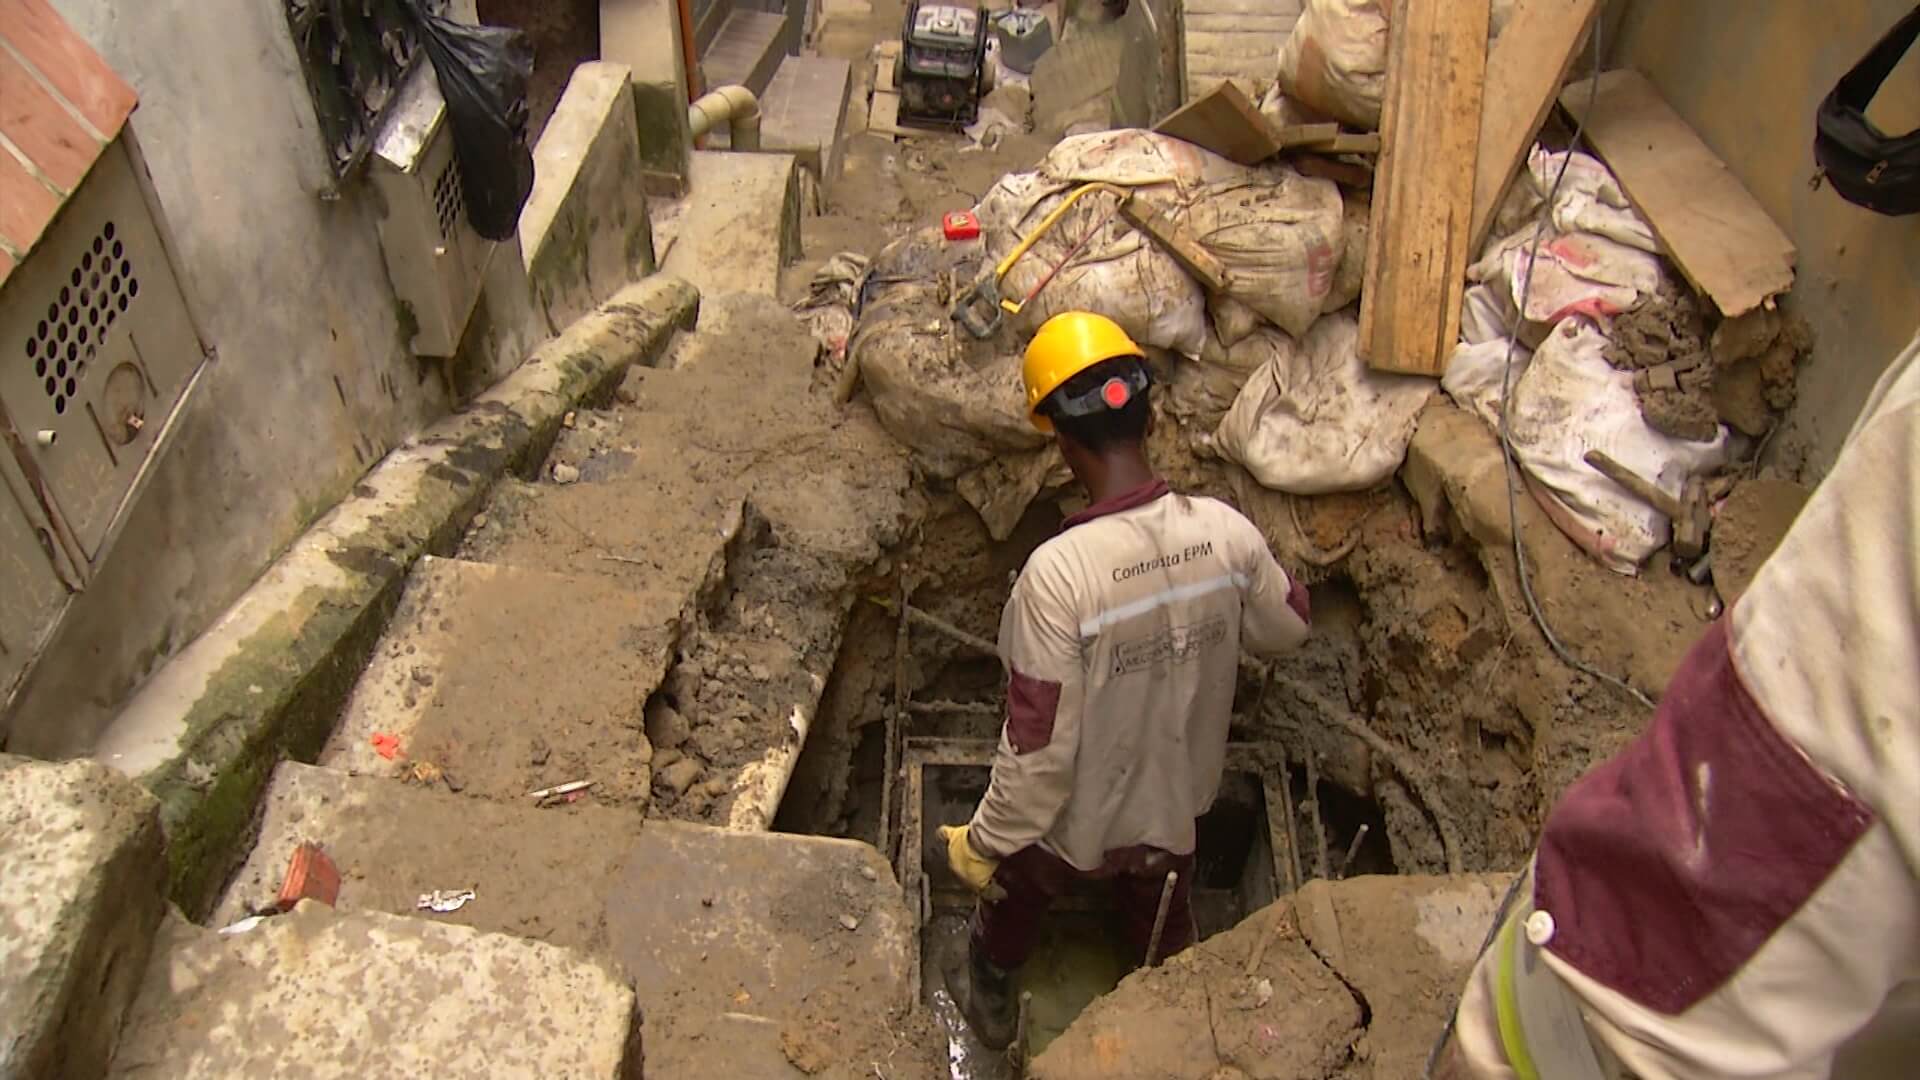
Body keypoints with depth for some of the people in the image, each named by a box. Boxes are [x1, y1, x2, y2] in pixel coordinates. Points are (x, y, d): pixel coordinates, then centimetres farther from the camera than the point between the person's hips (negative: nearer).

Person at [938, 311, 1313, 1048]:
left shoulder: (1059, 571, -36)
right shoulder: (1225, 531, -20)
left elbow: (1039, 743, -29)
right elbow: (1287, 629, 0)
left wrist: (988, 840, -13)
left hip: (1072, 819, -3)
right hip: (1176, 804, 3)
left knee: (1012, 903, 30)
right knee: (1164, 932, 33)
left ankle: (990, 1007, 57)